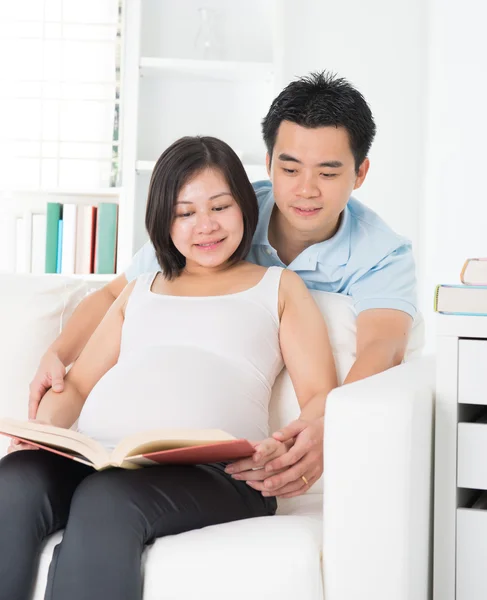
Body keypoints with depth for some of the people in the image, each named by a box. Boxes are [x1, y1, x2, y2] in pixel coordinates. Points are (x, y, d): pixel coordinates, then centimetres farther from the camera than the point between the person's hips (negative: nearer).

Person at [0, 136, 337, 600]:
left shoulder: (278, 287, 24)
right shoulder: (140, 290, 33)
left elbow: (320, 395, 11)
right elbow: (77, 384, 26)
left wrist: (296, 447, -13)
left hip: (212, 466, -3)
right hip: (95, 455, 3)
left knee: (104, 500, -38)